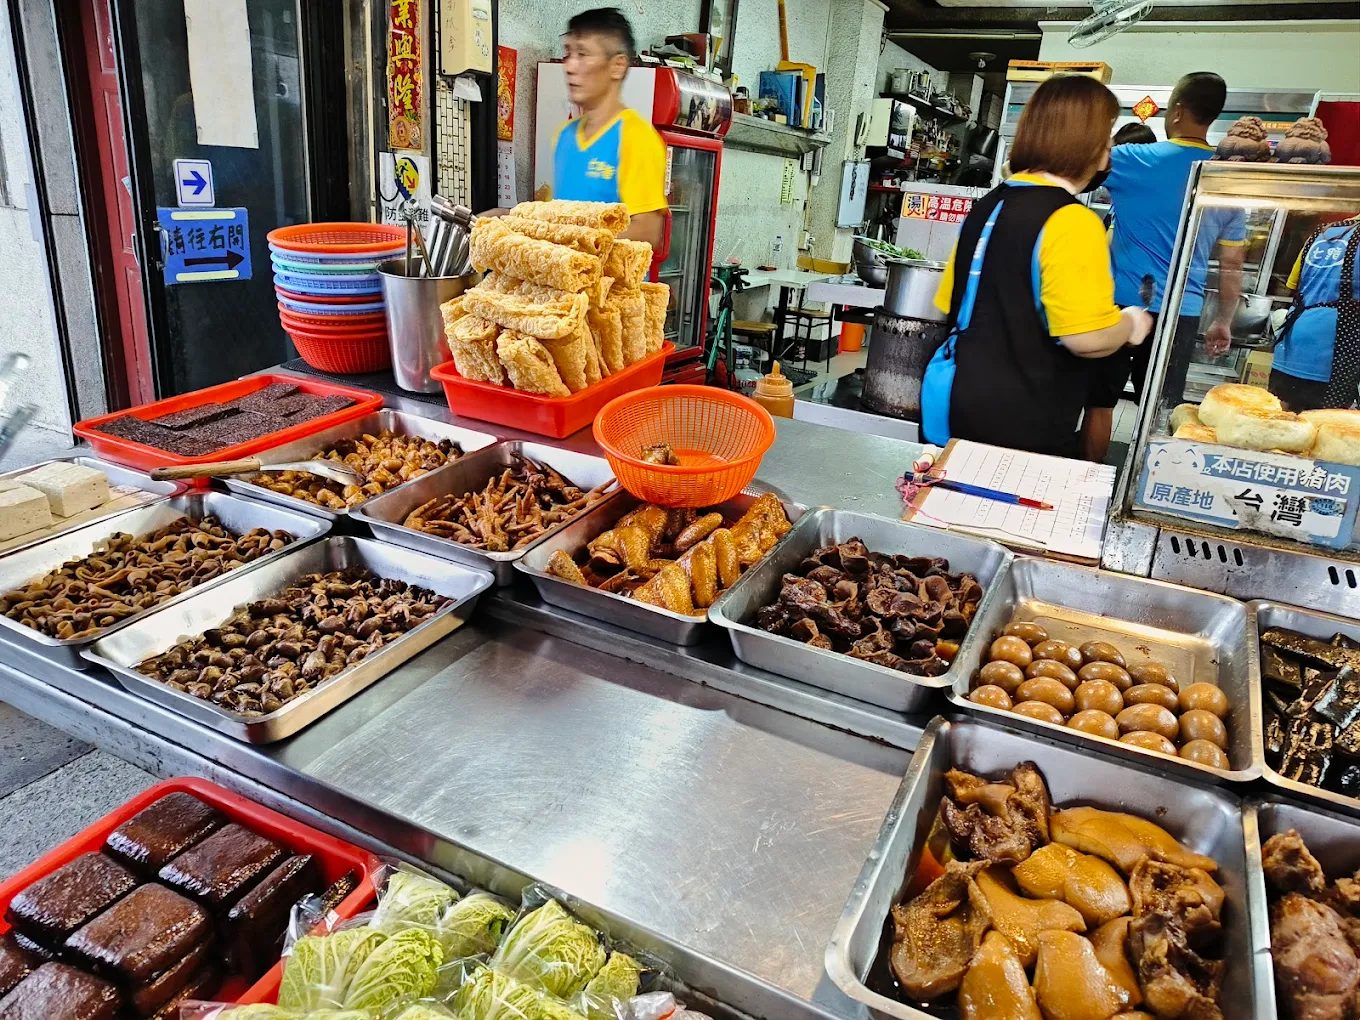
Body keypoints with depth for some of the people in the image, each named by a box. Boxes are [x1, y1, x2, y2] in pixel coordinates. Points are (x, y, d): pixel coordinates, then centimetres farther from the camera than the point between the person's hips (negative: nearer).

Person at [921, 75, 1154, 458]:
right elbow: (1088, 339, -23)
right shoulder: (1071, 222, -17)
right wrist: (1132, 324, -2)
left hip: (952, 397, 8)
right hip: (1019, 422, -8)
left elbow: (950, 303, 14)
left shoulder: (989, 205, 7)